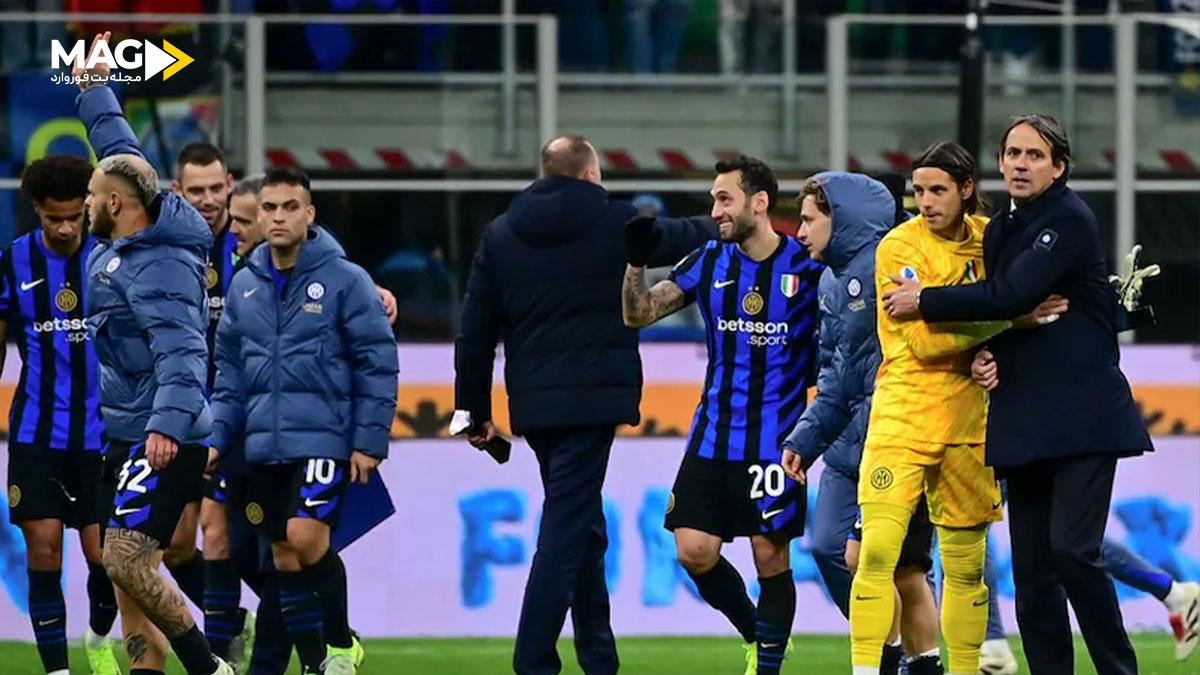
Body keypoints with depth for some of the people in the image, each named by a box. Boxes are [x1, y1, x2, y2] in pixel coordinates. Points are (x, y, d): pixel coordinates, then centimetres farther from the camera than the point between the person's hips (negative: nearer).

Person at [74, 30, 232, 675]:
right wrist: (95, 89, 37)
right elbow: (123, 154, 26)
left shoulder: (157, 268, -18)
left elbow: (180, 350, -30)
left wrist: (169, 423, -43)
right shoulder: (123, 246, 9)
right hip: (128, 437, 10)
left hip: (162, 443, -10)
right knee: (128, 576, 5)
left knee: (125, 560, -20)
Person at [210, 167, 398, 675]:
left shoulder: (345, 280, -5)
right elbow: (230, 369, 18)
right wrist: (218, 437, 10)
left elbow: (378, 363, -5)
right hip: (265, 444, 5)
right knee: (284, 557, 6)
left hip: (325, 439, -5)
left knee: (305, 535, -21)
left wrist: (370, 441, -9)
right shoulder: (244, 285, 10)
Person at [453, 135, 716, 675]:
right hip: (591, 399, -5)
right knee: (566, 530, -8)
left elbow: (475, 330, 8)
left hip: (532, 404, 5)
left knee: (580, 527, 17)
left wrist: (473, 409, 15)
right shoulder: (616, 224, -1)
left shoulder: (500, 235, 8)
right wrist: (718, 226, 41)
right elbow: (679, 239, 18)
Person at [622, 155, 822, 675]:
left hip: (775, 440, -4)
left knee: (770, 556, -3)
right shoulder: (709, 262, 6)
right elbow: (638, 314, 4)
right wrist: (636, 261, -12)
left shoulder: (806, 266, -5)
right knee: (694, 552, -3)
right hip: (713, 436, 4)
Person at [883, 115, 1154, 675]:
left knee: (1072, 551, -16)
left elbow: (1012, 295, -19)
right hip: (1024, 419, 8)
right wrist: (985, 354, 4)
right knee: (1031, 568, 4)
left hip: (1080, 414, -8)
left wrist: (925, 301, -9)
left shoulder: (1069, 222, -9)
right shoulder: (1000, 230, 16)